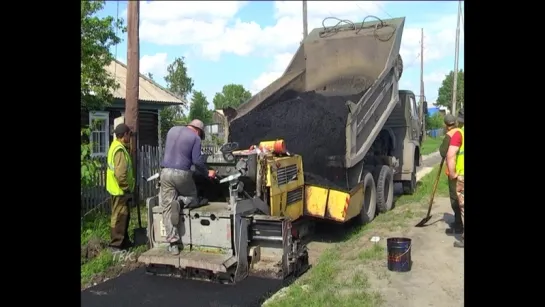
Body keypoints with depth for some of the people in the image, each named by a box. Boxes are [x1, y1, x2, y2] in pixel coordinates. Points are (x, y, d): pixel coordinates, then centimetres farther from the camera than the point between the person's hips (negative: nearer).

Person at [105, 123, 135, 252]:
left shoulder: (116, 146, 13)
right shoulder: (120, 150, -21)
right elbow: (120, 173, -27)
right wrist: (126, 188, -16)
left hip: (118, 188, 10)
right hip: (120, 189, -10)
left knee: (124, 216, 17)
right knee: (119, 216, -3)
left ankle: (124, 241, 27)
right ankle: (116, 244, 4)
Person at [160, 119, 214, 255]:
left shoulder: (172, 130, 14)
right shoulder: (195, 137, -1)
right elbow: (197, 161, -8)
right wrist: (207, 173, 8)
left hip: (166, 172, 4)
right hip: (182, 173, -4)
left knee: (167, 208, 3)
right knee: (193, 198, 22)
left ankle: (173, 244, -2)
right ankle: (182, 200, -12)